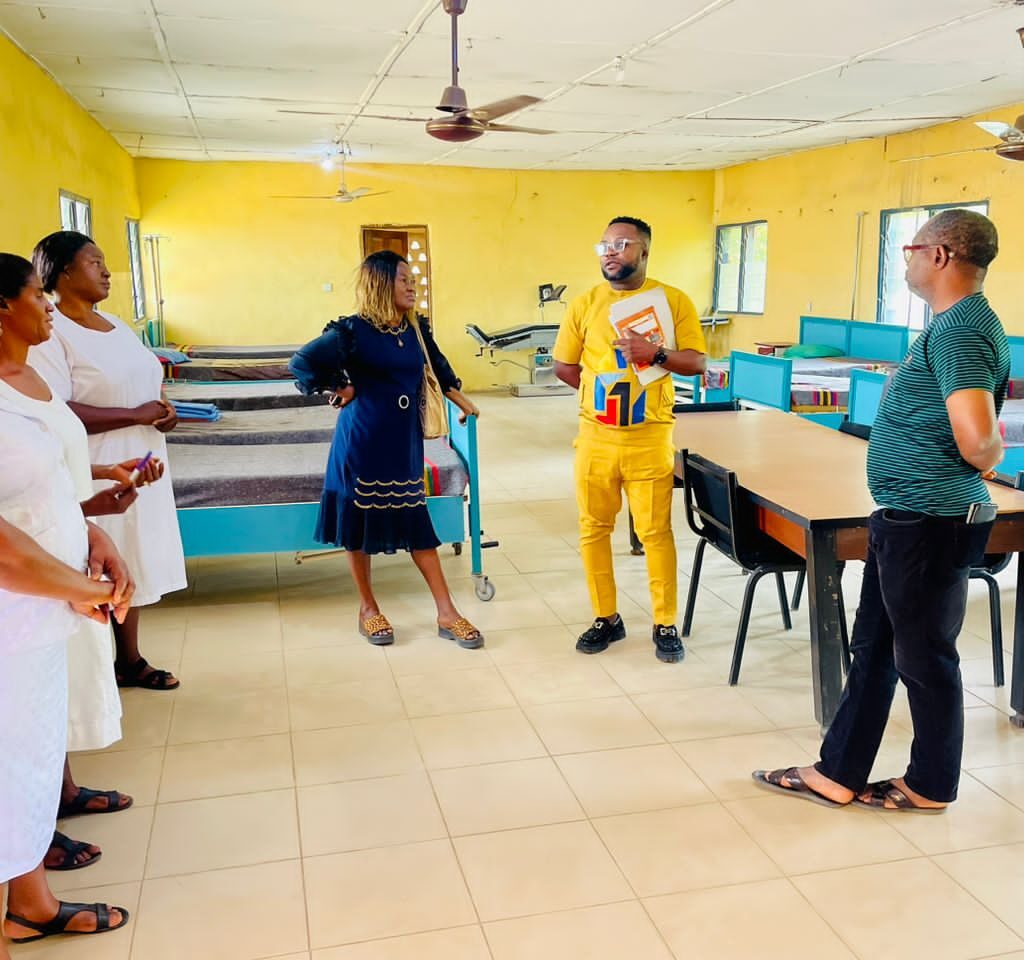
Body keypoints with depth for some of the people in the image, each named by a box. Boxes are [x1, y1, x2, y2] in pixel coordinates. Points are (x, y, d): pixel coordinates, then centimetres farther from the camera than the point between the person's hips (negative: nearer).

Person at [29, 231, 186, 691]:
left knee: (133, 564, 16)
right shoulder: (49, 333, -15)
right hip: (96, 475, -8)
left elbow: (141, 385, 22)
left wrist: (163, 410, 0)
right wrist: (136, 415, -22)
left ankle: (129, 659, 30)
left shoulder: (115, 324, 14)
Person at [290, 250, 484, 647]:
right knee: (360, 523, 8)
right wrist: (340, 388, -6)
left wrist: (463, 402, 28)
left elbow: (439, 367, 22)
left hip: (404, 441, 5)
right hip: (364, 440, -4)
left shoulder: (417, 328, 5)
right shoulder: (354, 330, -13)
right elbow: (303, 363, -14)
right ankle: (367, 608, 24)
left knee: (417, 524, 6)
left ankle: (446, 613, 10)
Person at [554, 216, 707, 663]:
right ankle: (606, 618, 24)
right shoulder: (584, 304, 4)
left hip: (650, 438, -2)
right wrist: (602, 393, 7)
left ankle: (666, 625, 15)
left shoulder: (673, 300, 0)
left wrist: (656, 354, -20)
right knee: (594, 528, 9)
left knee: (655, 532, 1)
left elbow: (696, 362, -3)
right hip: (596, 437, 3)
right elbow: (564, 366, 11)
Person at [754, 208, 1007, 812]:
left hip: (930, 525, -10)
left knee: (924, 656, 6)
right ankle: (838, 773, 27)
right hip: (906, 518, 10)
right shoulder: (954, 323, 13)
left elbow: (978, 437, -31)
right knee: (874, 649, 15)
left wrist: (987, 461, -12)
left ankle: (931, 787, 26)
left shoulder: (962, 329, -20)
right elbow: (976, 440, 22)